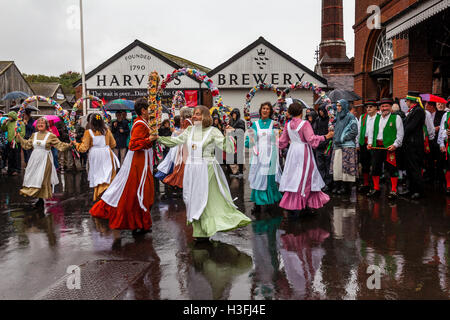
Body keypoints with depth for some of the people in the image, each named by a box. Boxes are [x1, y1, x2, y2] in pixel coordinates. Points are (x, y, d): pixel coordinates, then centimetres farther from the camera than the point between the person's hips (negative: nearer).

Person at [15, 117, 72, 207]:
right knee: (33, 178, 4)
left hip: (44, 160, -5)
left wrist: (69, 145, -21)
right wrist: (19, 137, 20)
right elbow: (27, 145, 19)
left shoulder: (50, 136, -4)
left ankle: (41, 199, 3)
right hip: (34, 159, 5)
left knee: (42, 179, -5)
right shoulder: (34, 135, 11)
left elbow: (60, 145, -7)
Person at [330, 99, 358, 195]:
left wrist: (342, 139, -13)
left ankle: (346, 187, -1)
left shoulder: (350, 117, -5)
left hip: (347, 146, -7)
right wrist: (335, 140, 10)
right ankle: (338, 186, 10)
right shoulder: (338, 117, 17)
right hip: (337, 145, 7)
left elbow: (354, 131, -11)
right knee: (337, 165, 4)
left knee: (345, 165, -6)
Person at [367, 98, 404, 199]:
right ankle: (376, 189, 20)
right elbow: (371, 131, 18)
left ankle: (393, 191, 3)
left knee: (392, 168, -5)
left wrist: (395, 145, -14)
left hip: (389, 147, -5)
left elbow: (400, 134, -2)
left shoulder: (396, 118, 2)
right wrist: (370, 142, 4)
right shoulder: (376, 118, 17)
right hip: (376, 146, 5)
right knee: (375, 168, 8)